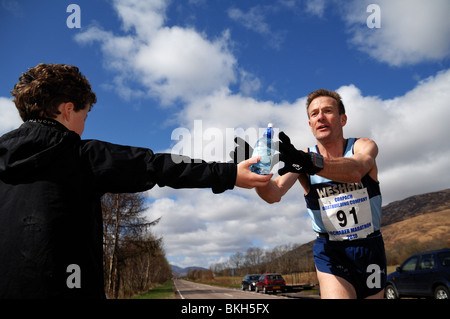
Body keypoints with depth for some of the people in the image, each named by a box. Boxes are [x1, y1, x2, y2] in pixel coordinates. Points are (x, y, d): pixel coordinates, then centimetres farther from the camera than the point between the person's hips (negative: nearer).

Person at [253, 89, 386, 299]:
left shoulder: (364, 146, -8)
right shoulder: (303, 157, -7)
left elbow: (355, 170, -33)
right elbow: (274, 194, -22)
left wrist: (308, 162, -51)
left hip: (370, 248, 2)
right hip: (330, 251, -2)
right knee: (334, 293, -23)